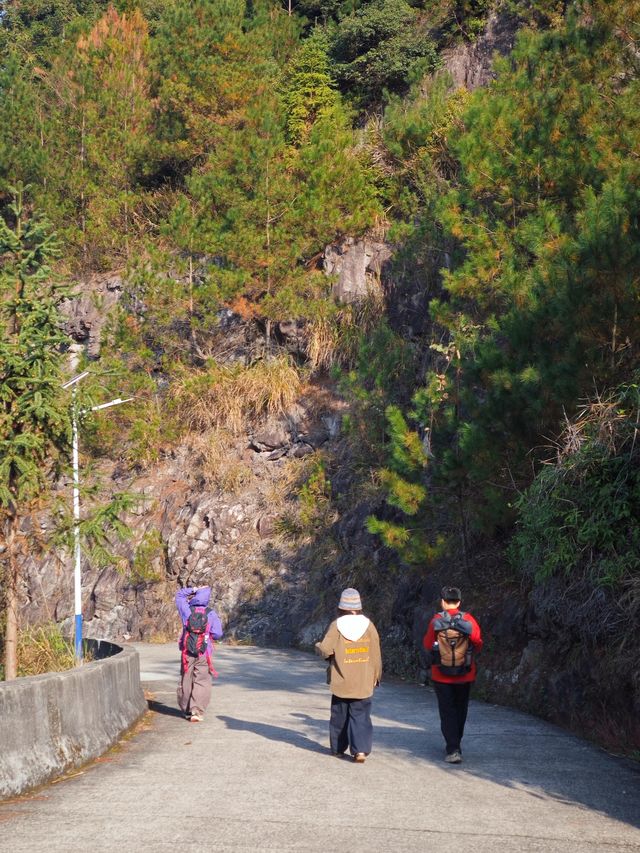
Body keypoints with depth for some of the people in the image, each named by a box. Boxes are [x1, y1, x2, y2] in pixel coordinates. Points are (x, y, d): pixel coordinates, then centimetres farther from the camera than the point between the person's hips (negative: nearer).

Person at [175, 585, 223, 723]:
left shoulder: (187, 610, -1)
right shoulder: (211, 614, -5)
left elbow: (179, 594, 17)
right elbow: (217, 634, -7)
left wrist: (194, 589, 11)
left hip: (187, 652, 2)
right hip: (203, 654, -2)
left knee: (185, 681, 14)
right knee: (202, 682, -1)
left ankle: (186, 710, 22)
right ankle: (197, 711, -14)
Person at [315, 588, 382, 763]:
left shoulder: (336, 625, -10)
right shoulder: (368, 625, -3)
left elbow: (325, 650, -12)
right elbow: (376, 655, 0)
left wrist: (317, 646, 10)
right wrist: (376, 676, 10)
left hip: (341, 682, -1)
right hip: (363, 682, 1)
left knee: (340, 715, 14)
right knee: (360, 716, 3)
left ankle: (338, 749, 23)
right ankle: (360, 749, -12)